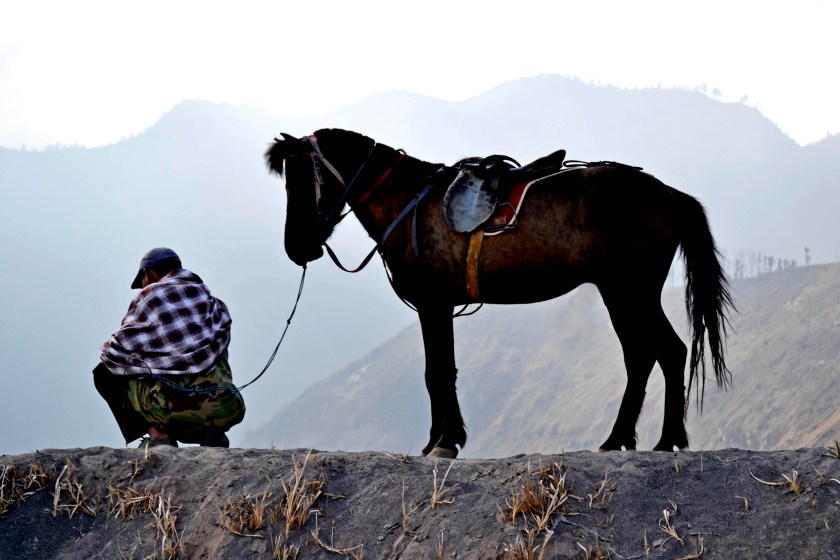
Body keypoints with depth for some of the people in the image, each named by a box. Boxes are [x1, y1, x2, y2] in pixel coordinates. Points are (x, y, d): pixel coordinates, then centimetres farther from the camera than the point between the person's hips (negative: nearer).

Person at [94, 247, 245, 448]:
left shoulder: (149, 296, 5)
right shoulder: (206, 295, 18)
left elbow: (114, 353, 5)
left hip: (176, 409, -5)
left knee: (105, 373, 18)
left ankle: (157, 434, 2)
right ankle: (212, 435, 15)